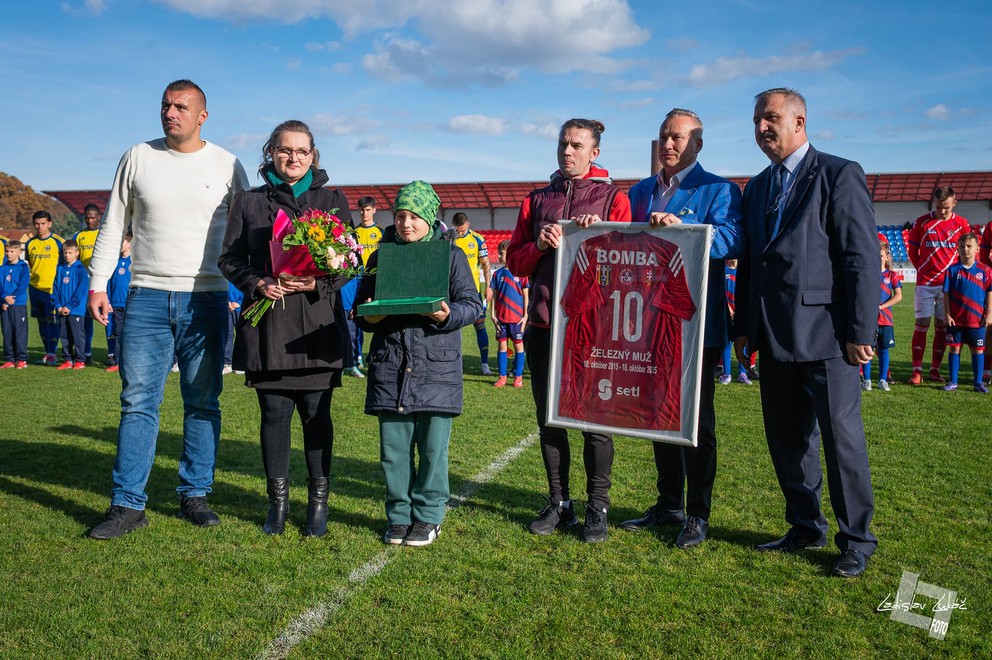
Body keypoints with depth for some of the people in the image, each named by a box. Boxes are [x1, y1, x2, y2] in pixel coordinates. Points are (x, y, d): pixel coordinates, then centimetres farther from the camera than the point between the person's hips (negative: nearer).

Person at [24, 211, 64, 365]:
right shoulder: (30, 243, 9)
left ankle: (52, 354, -1)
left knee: (52, 321, -7)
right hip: (35, 288, 5)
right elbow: (28, 265, 21)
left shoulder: (58, 242, -4)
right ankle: (47, 353, 17)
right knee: (42, 322, 10)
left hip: (52, 289, -5)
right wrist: (27, 281, 13)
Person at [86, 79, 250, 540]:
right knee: (138, 403, -1)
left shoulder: (226, 166, 4)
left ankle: (194, 495, 17)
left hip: (207, 300, 0)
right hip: (147, 298, 1)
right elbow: (113, 225, 11)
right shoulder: (138, 158, 8)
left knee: (202, 403, 5)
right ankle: (128, 505, 7)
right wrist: (97, 283, 5)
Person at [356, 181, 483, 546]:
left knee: (433, 447, 3)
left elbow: (472, 304, 0)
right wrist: (368, 317, -6)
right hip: (390, 367, 3)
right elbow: (361, 306, 17)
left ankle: (428, 516, 19)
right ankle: (399, 515, 22)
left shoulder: (451, 256, 3)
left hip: (437, 366, -2)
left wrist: (447, 315, -19)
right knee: (393, 447, 7)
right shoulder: (381, 256, 12)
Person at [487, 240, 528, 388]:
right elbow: (493, 295, 9)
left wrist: (525, 315, -4)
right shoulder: (498, 274, 6)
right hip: (501, 317, 3)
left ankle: (518, 376, 13)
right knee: (502, 345, 7)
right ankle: (502, 376, 15)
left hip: (517, 317, -3)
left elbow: (526, 295, -2)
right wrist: (493, 314, 2)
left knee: (518, 345, 5)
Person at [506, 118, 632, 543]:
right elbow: (514, 261, 12)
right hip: (543, 323, 4)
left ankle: (597, 507, 13)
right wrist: (538, 246, -8)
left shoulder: (613, 199, 6)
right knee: (549, 417, 9)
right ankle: (559, 503, 22)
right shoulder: (537, 200, 15)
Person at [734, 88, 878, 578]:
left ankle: (856, 541, 15)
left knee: (841, 437, 0)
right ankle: (806, 528, 27)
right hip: (775, 337, 7)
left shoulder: (840, 175, -3)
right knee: (786, 439, 12)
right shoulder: (757, 187, 17)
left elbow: (863, 257, -9)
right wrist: (744, 327, 14)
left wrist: (860, 331, -14)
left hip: (825, 334, -6)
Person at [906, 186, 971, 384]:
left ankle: (935, 369, 13)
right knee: (922, 324, -3)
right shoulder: (922, 222, 1)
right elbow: (913, 250, 9)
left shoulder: (961, 224, 3)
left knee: (942, 326, 5)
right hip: (925, 283, -1)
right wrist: (923, 270, 4)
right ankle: (917, 370, -2)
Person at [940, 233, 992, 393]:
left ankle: (978, 382, 17)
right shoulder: (952, 270, -1)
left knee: (978, 350, 8)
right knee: (954, 349, 6)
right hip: (956, 319, 0)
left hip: (977, 320, 0)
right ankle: (953, 382, 14)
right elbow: (946, 294, 0)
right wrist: (947, 314, -5)